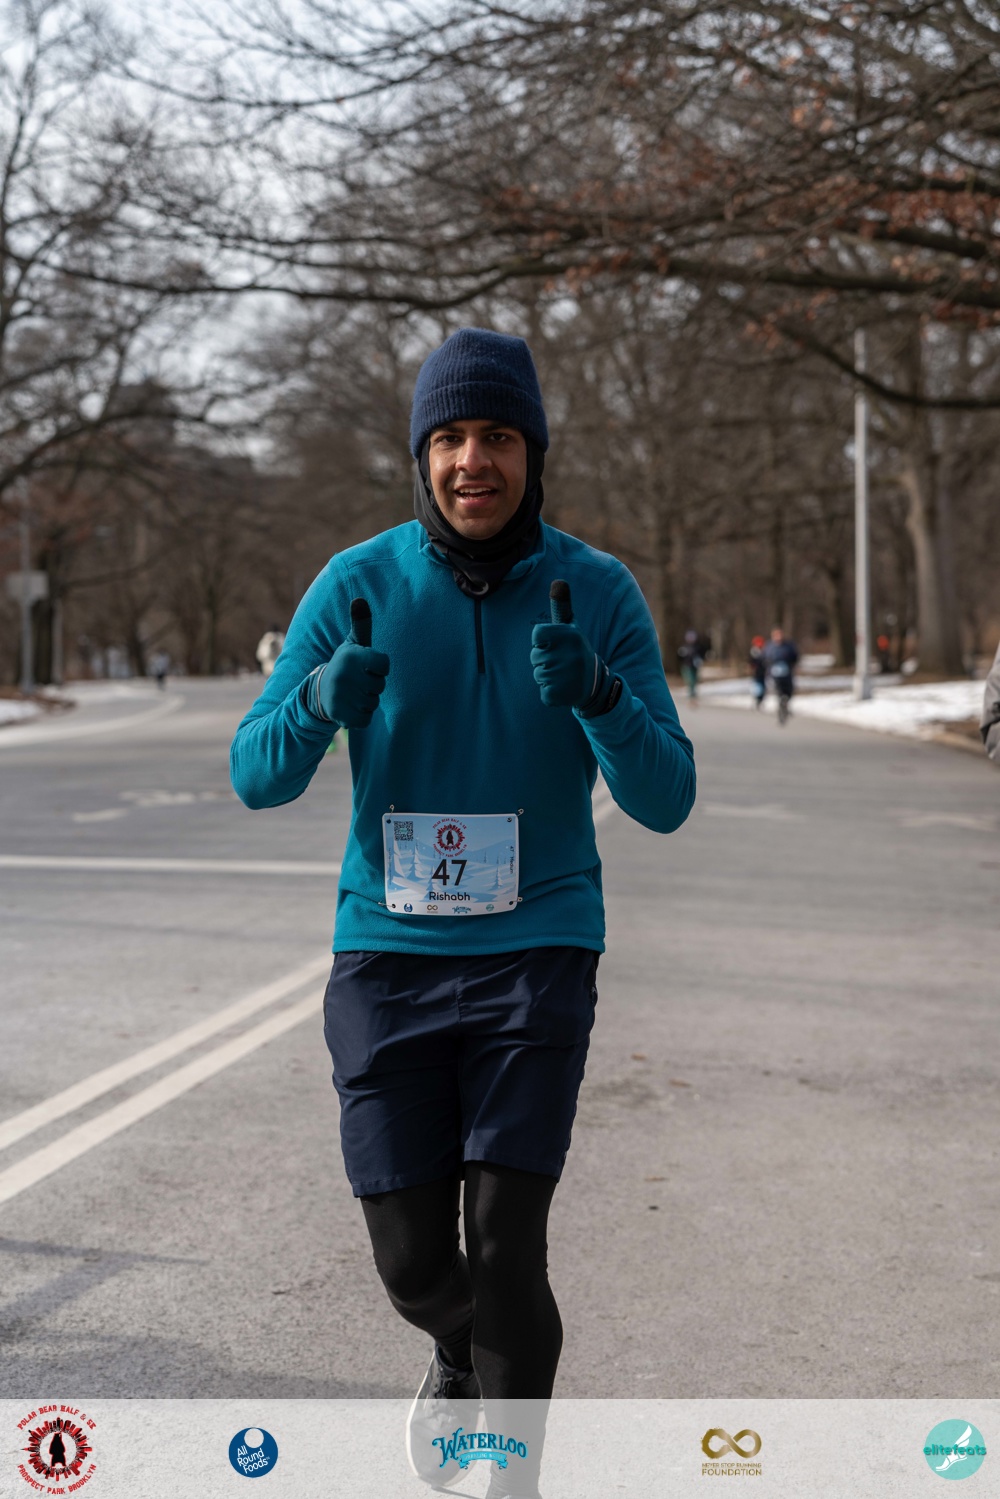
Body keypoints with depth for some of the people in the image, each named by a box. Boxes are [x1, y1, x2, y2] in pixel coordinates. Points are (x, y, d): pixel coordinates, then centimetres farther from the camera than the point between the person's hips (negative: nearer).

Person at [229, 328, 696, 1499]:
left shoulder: (600, 593, -4)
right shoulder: (357, 586, -3)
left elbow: (663, 800, -8)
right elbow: (257, 777, -4)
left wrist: (596, 693, -29)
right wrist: (324, 698, -26)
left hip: (537, 954, -1)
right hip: (386, 954, 1)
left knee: (506, 1246, -12)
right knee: (412, 1259, 7)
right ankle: (461, 1355, 43)